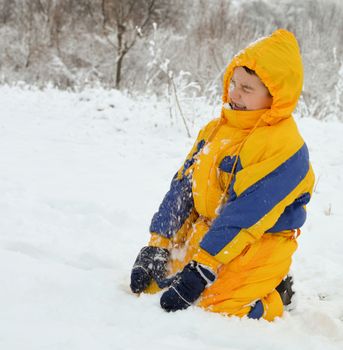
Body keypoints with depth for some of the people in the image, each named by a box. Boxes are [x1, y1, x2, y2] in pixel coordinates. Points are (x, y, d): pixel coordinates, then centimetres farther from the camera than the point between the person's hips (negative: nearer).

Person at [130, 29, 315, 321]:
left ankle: (273, 294, 6)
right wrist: (157, 244, -2)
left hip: (256, 245, -7)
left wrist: (201, 268, -28)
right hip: (204, 230, 7)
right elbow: (182, 188, 6)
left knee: (214, 310, -24)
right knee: (150, 281, 0)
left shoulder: (284, 147, -19)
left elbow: (245, 216, -25)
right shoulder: (215, 130, 7)